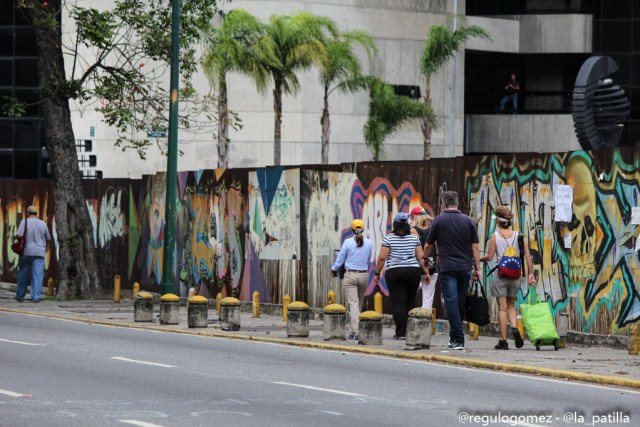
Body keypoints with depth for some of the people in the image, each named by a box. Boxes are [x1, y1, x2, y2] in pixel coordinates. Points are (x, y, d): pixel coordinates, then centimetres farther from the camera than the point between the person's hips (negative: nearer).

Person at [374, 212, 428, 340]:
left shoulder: (389, 238, -3)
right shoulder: (414, 238, 6)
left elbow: (382, 258, -5)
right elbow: (421, 257, 5)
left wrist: (377, 273, 3)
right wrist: (426, 272, 11)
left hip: (394, 273, -3)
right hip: (413, 271, 3)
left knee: (398, 303, -3)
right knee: (410, 302, 11)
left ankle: (401, 333, -8)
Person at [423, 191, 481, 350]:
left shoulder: (438, 221, -1)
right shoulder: (469, 221, 5)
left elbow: (428, 246, 7)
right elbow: (475, 247, 3)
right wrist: (477, 268, 7)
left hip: (447, 268, -3)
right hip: (465, 268, 3)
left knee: (451, 303, -5)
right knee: (460, 303, 14)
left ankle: (459, 340, -13)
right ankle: (454, 336, 24)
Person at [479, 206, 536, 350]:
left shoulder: (495, 236, -5)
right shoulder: (518, 235, 3)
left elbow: (489, 257, -7)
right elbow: (527, 255, -1)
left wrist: (478, 260, 11)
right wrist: (530, 273, 3)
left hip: (500, 274, -3)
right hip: (515, 275, 3)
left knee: (502, 308, 2)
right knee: (511, 305, 18)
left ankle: (503, 340, 1)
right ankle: (514, 327, -9)